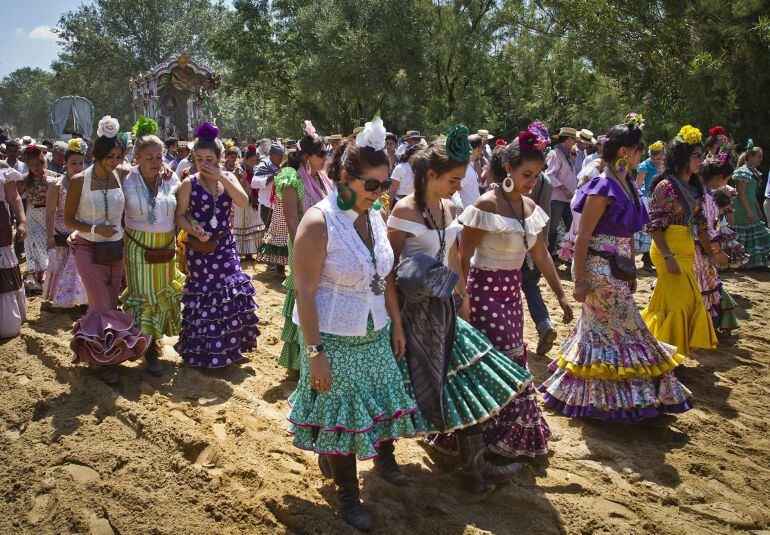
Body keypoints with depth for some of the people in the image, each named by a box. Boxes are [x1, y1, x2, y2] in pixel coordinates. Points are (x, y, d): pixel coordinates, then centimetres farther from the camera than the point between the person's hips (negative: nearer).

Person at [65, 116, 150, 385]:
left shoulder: (121, 177, -2)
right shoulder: (79, 181, -10)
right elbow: (68, 219, -3)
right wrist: (94, 229, -19)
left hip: (115, 249, 4)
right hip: (88, 249, -4)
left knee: (110, 302, 12)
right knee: (102, 305, -5)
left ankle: (97, 351, 32)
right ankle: (106, 359, 7)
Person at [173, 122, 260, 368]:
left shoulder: (228, 178, 2)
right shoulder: (189, 184, -6)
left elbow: (244, 201, -14)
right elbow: (180, 216, -5)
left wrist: (221, 177, -19)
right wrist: (193, 230, -24)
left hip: (225, 246, 3)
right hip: (199, 249, -3)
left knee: (232, 293, 2)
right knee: (203, 295, 6)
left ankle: (229, 346, 23)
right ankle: (203, 351, 22)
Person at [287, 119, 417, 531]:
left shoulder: (374, 218, 3)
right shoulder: (319, 222, -18)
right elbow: (304, 292, -19)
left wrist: (397, 325, 12)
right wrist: (314, 352, -20)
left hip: (377, 336, 6)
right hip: (335, 341, -6)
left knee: (381, 401, 19)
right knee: (340, 415, 8)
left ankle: (384, 456, 46)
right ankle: (348, 494, 27)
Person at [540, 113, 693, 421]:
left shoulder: (628, 185, 10)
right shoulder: (604, 187, -17)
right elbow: (582, 237, -18)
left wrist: (631, 272, 18)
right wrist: (579, 281, -19)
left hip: (617, 270, 8)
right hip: (599, 268, -8)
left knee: (600, 331, 16)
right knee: (627, 330, 0)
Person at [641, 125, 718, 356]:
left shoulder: (692, 187, 11)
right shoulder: (666, 186, -13)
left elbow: (700, 222, 17)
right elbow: (654, 225, -17)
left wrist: (711, 252, 17)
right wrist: (668, 256, -22)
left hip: (686, 250, 8)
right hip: (669, 250, -8)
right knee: (680, 300, -3)